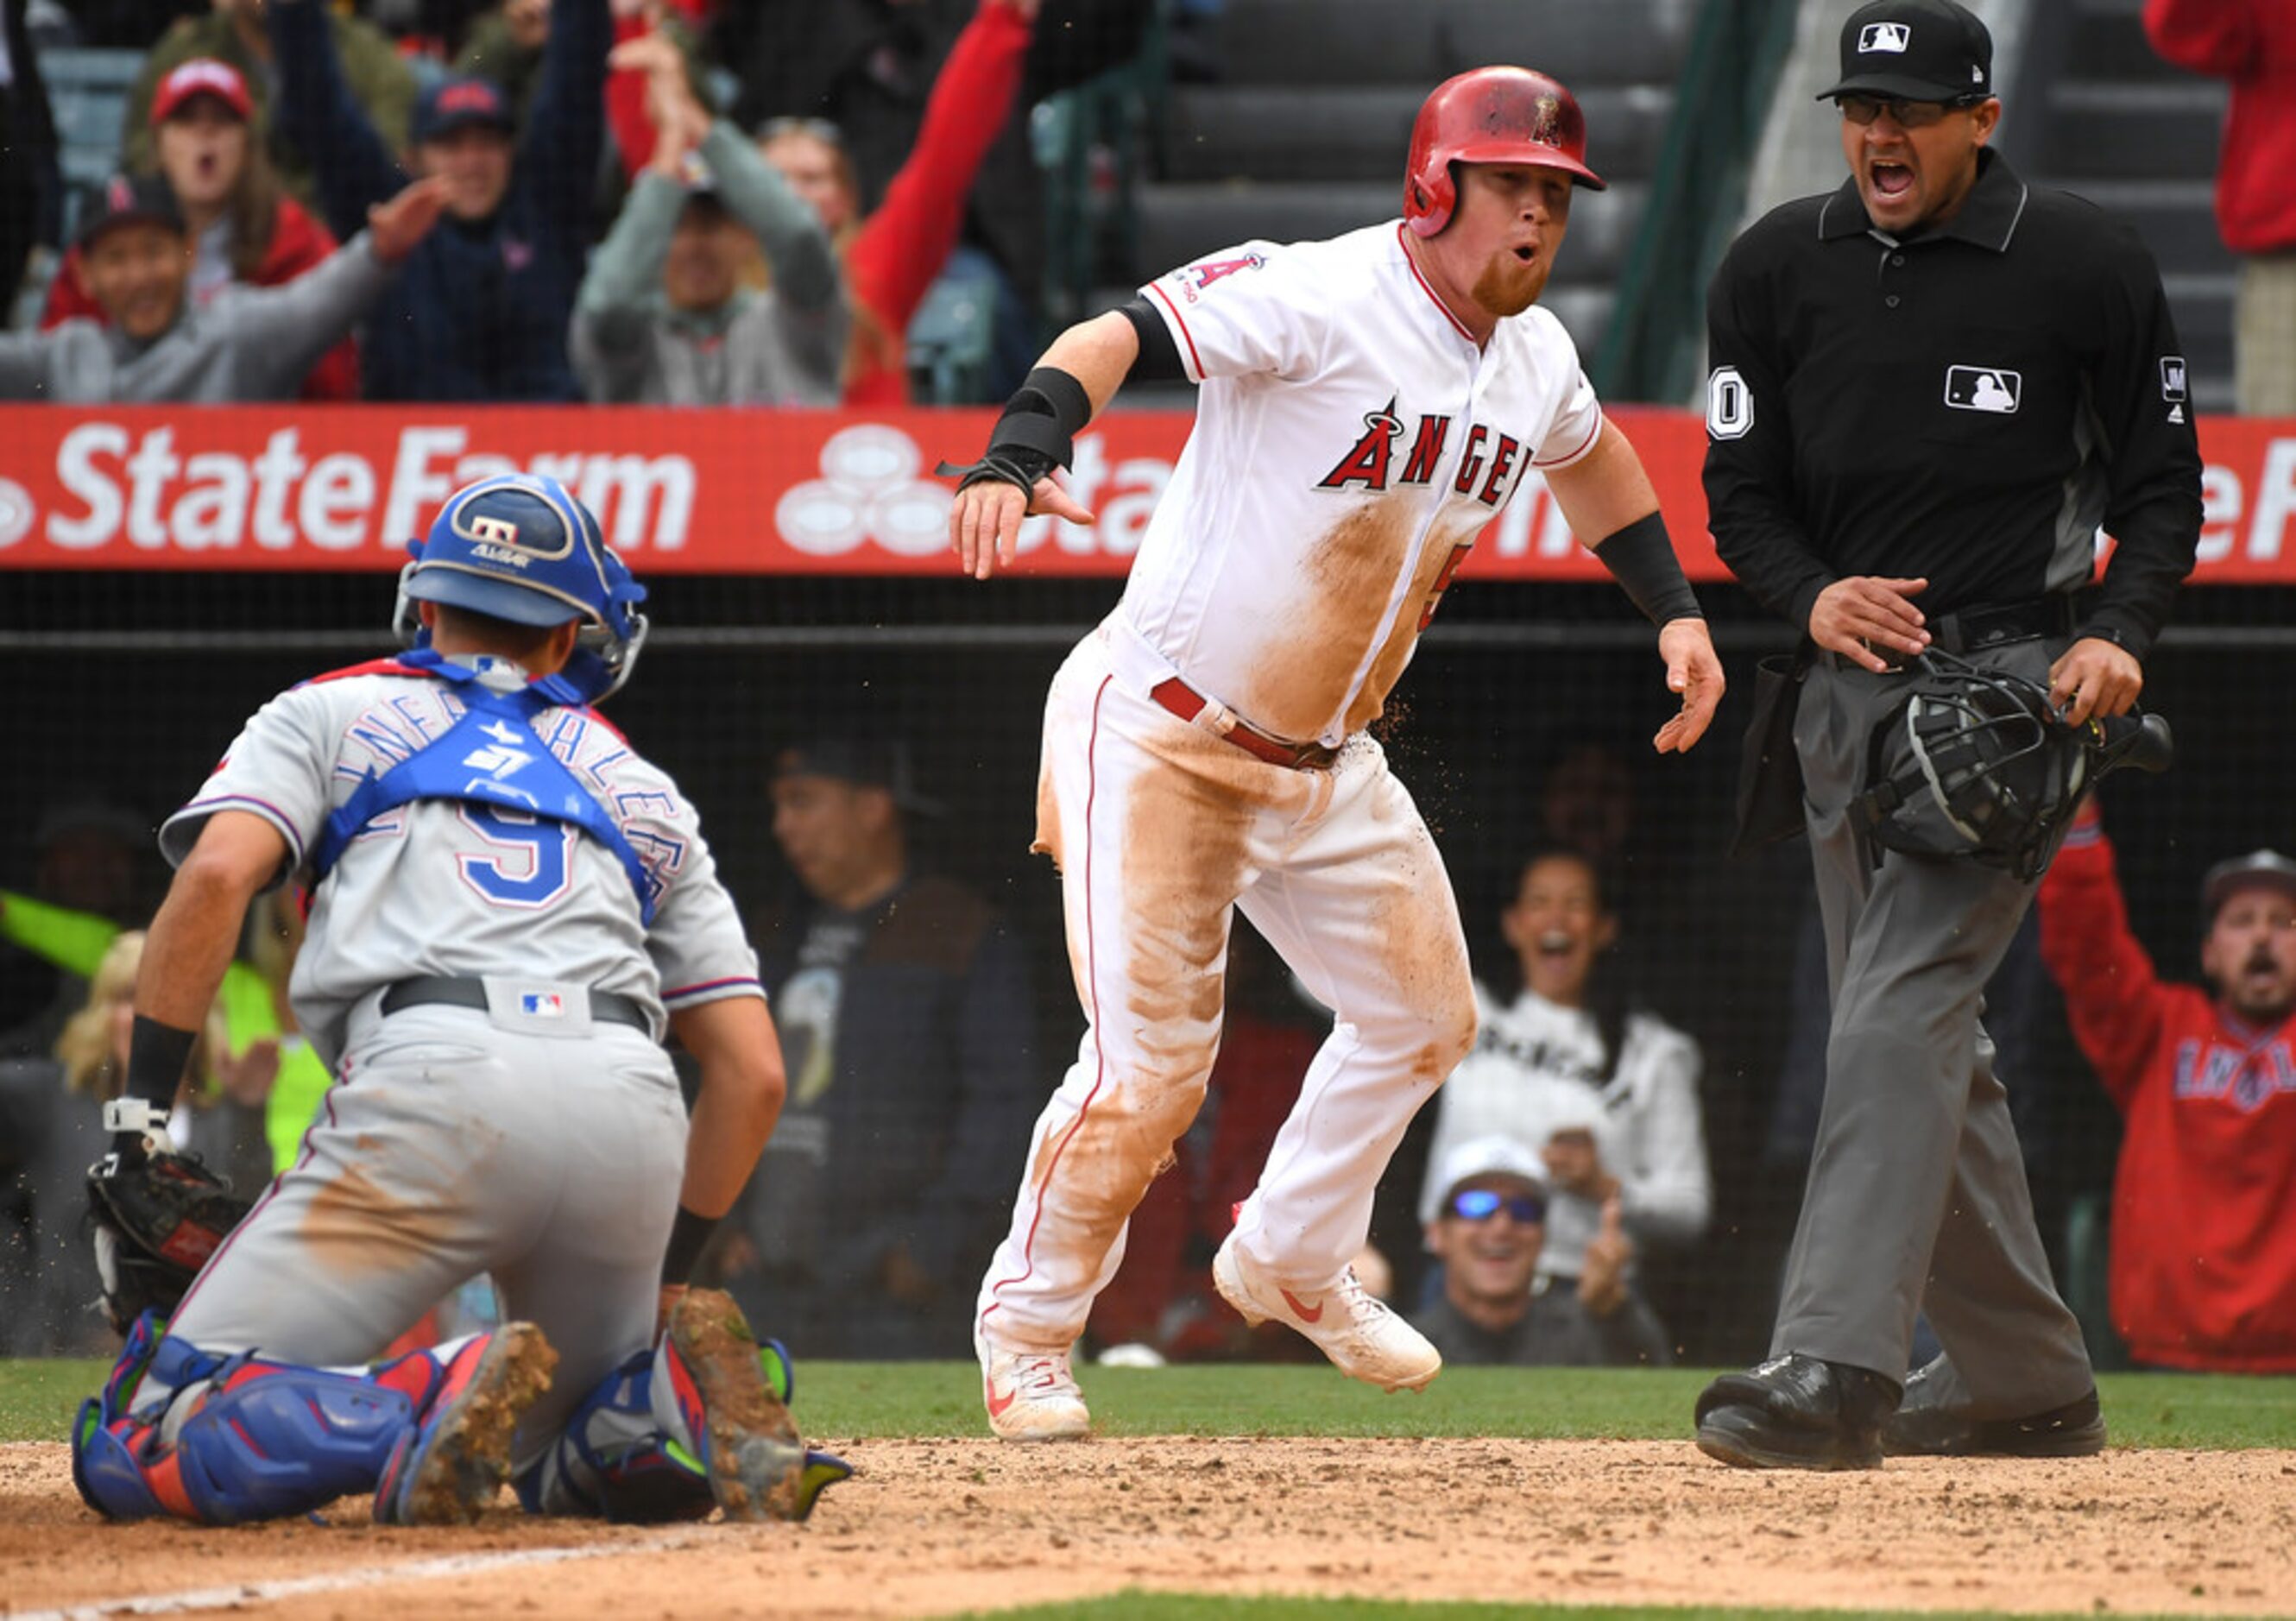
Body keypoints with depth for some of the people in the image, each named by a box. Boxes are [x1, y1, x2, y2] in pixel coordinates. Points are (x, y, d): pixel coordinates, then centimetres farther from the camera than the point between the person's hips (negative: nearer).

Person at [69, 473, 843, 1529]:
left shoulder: (331, 713, 24)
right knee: (565, 1464, 28)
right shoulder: (639, 790, 32)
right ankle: (674, 1399, -8)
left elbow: (216, 876, 2)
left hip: (432, 1086, -4)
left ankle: (419, 1415, -29)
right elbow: (752, 1073, 24)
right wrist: (659, 1279, 31)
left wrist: (139, 1120, 3)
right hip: (632, 1112, 4)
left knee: (133, 1456, -2)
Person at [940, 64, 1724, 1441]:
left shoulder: (1535, 362, 2)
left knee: (1425, 1018, 16)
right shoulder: (1317, 300, -23)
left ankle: (1290, 1262, 37)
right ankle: (1027, 1324, 11)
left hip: (1325, 757, 8)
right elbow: (1118, 339, -34)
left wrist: (1676, 609, 17)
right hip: (1157, 738, -8)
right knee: (1149, 1069, -11)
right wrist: (1021, 453, -53)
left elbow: (1590, 454, 26)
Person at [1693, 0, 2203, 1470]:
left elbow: (2163, 482, 2)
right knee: (1928, 1041, 11)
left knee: (1899, 1010, -20)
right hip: (1849, 679, 6)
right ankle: (2033, 1387, 22)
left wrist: (2120, 632, -15)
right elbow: (1740, 487, 9)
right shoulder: (1777, 270, 6)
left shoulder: (2085, 266, -4)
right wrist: (1813, 596, -11)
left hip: (2015, 679, -6)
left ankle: (1836, 1371, -29)